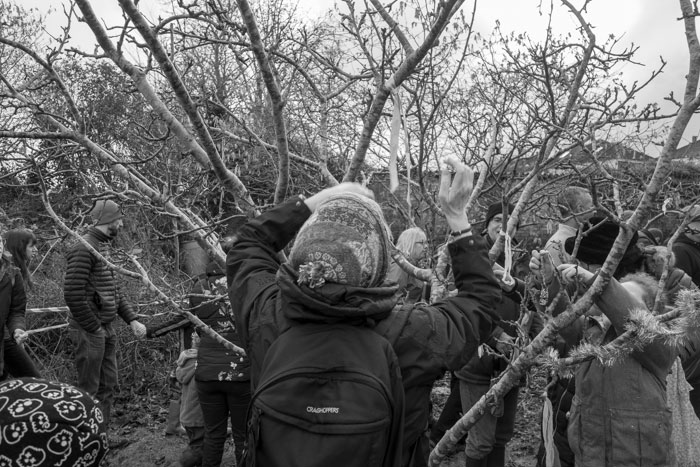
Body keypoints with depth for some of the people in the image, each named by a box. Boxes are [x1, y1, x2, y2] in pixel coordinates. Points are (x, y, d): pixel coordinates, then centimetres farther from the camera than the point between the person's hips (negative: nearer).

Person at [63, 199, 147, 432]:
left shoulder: (104, 247, 13)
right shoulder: (84, 248, -16)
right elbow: (72, 294, -22)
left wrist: (132, 320, 8)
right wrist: (94, 328, -16)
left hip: (107, 330, 9)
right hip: (90, 333, -9)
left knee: (107, 386, 16)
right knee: (89, 391, 2)